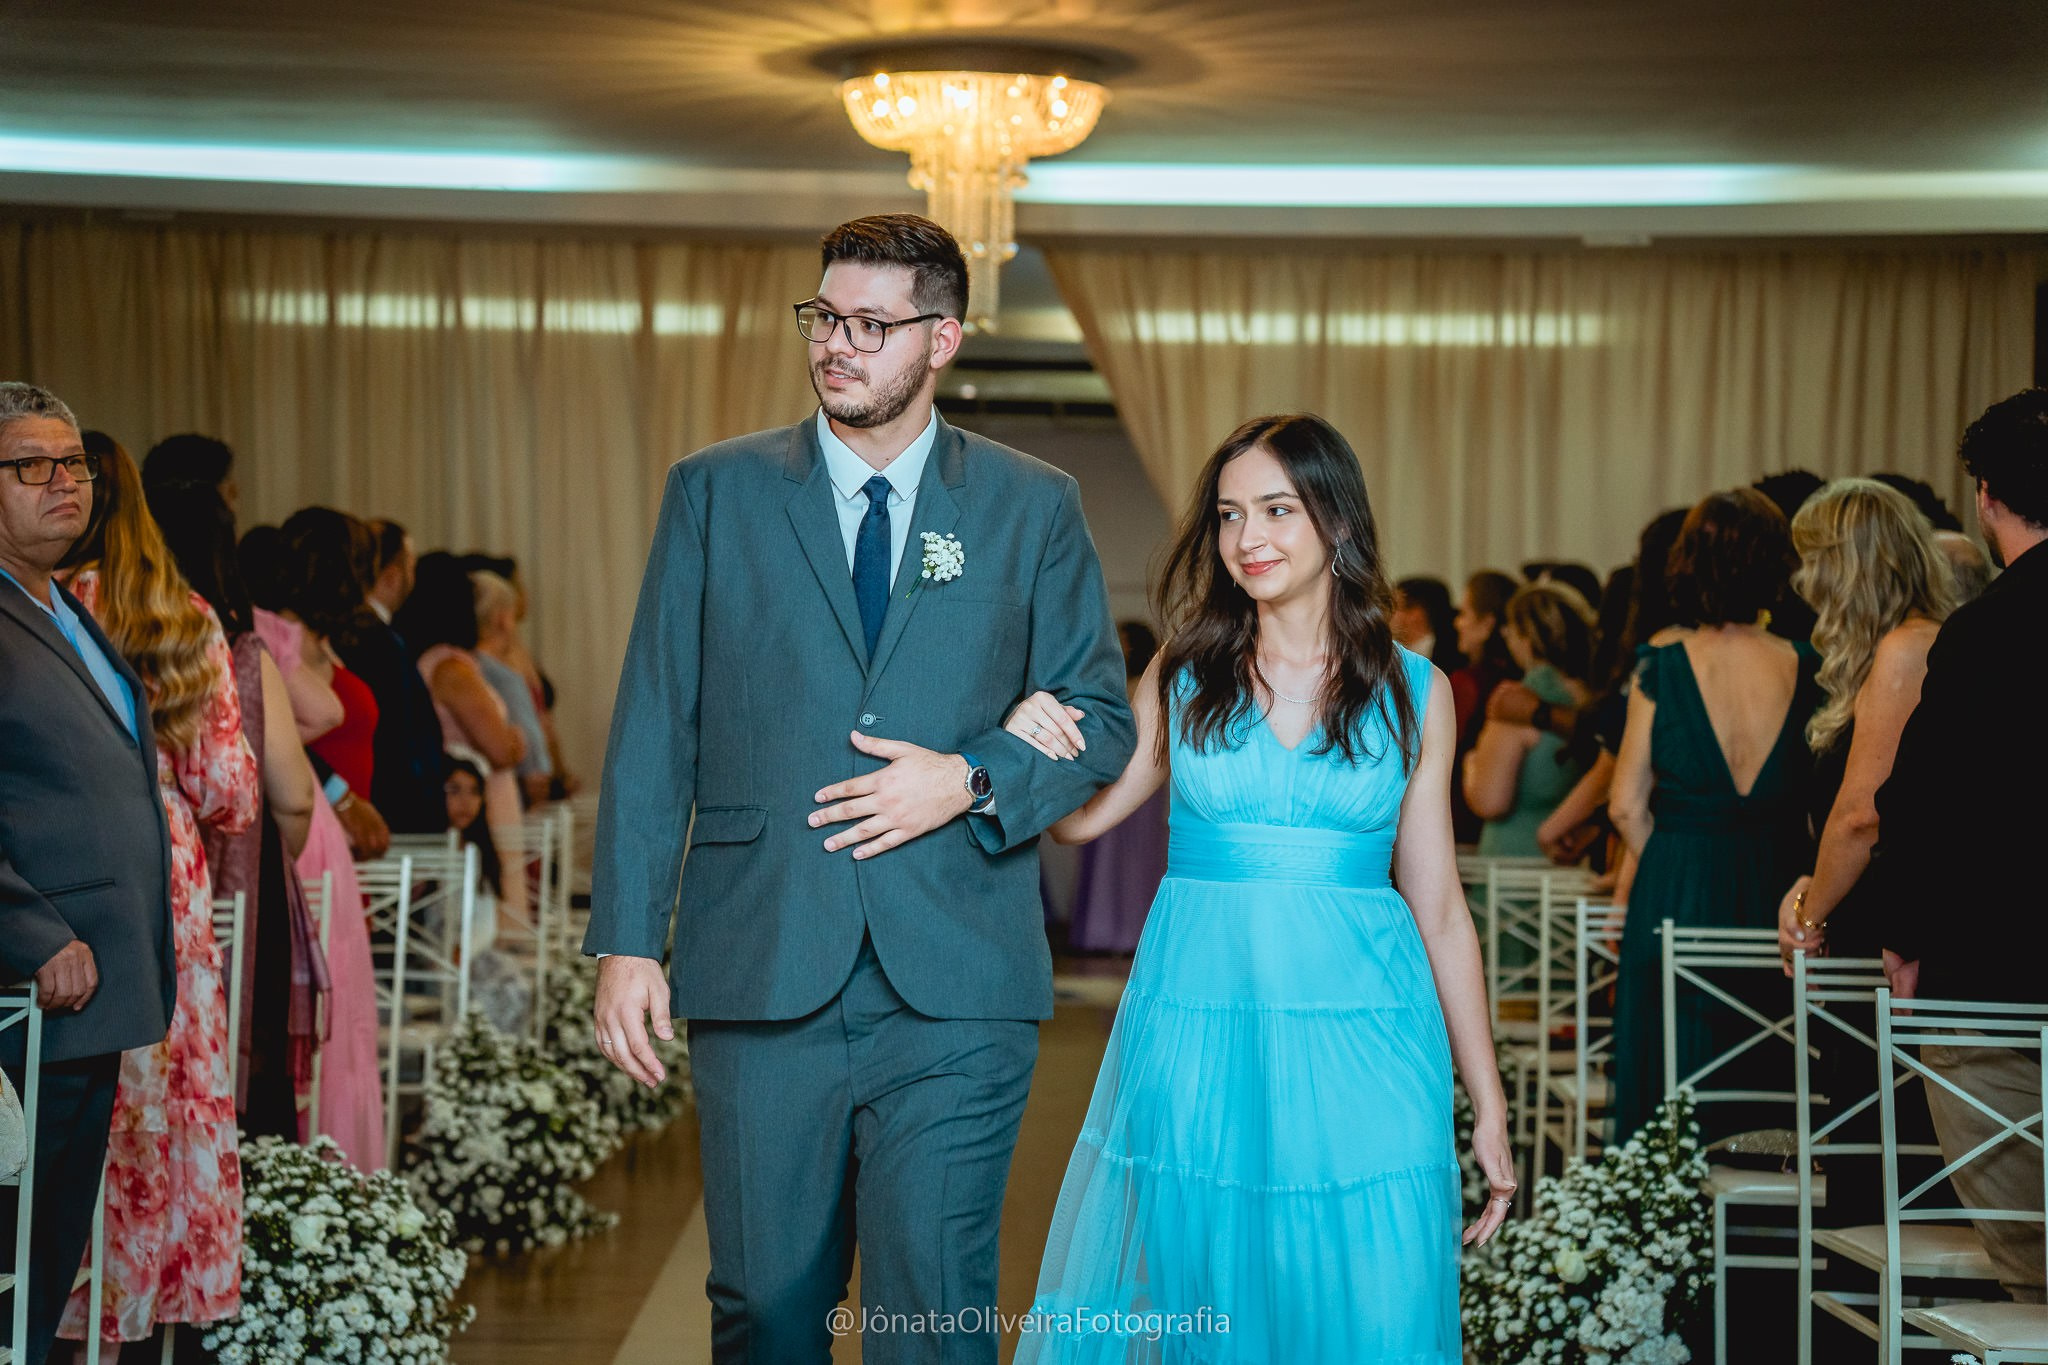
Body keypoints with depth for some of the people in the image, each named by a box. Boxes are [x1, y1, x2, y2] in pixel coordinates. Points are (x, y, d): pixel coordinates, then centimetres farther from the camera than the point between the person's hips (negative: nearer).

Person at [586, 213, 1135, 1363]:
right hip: (763, 971, 1)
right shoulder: (717, 492, 8)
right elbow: (653, 730, 6)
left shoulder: (1033, 508, 8)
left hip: (954, 983, -1)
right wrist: (628, 939, -2)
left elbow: (1101, 719, 10)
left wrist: (971, 782, -9)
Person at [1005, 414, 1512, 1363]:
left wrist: (1488, 1105, 6)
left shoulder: (1414, 694, 5)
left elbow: (1439, 910, 7)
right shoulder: (1184, 676, 7)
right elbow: (1078, 817, 14)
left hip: (1358, 1034, 0)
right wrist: (1035, 742, -9)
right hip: (1196, 1027, 1)